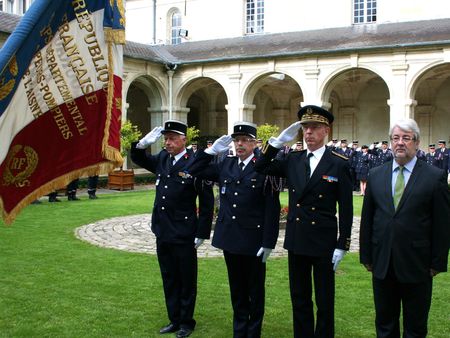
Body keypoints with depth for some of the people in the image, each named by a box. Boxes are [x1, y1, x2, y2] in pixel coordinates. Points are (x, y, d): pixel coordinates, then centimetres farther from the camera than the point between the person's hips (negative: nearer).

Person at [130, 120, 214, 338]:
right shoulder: (162, 159, 5)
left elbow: (207, 202, -11)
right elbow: (138, 159, 21)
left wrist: (201, 234, -10)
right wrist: (143, 143, -2)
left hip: (184, 236, -6)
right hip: (163, 233, 7)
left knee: (187, 280, 9)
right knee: (169, 279, 17)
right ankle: (174, 320, 30)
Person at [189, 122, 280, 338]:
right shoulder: (225, 165, 6)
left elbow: (272, 209, -13)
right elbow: (195, 171, 11)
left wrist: (268, 242, -14)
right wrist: (213, 150, 1)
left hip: (253, 241, -5)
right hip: (230, 238, 5)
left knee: (255, 290, 11)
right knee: (236, 288, 17)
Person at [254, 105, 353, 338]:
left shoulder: (339, 164, -7)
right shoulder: (292, 160, 5)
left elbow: (346, 209, -7)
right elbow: (260, 168, 7)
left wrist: (342, 246, -9)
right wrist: (279, 141, -3)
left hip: (324, 242, -4)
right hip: (296, 241, 4)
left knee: (325, 302, 8)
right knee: (299, 299, 15)